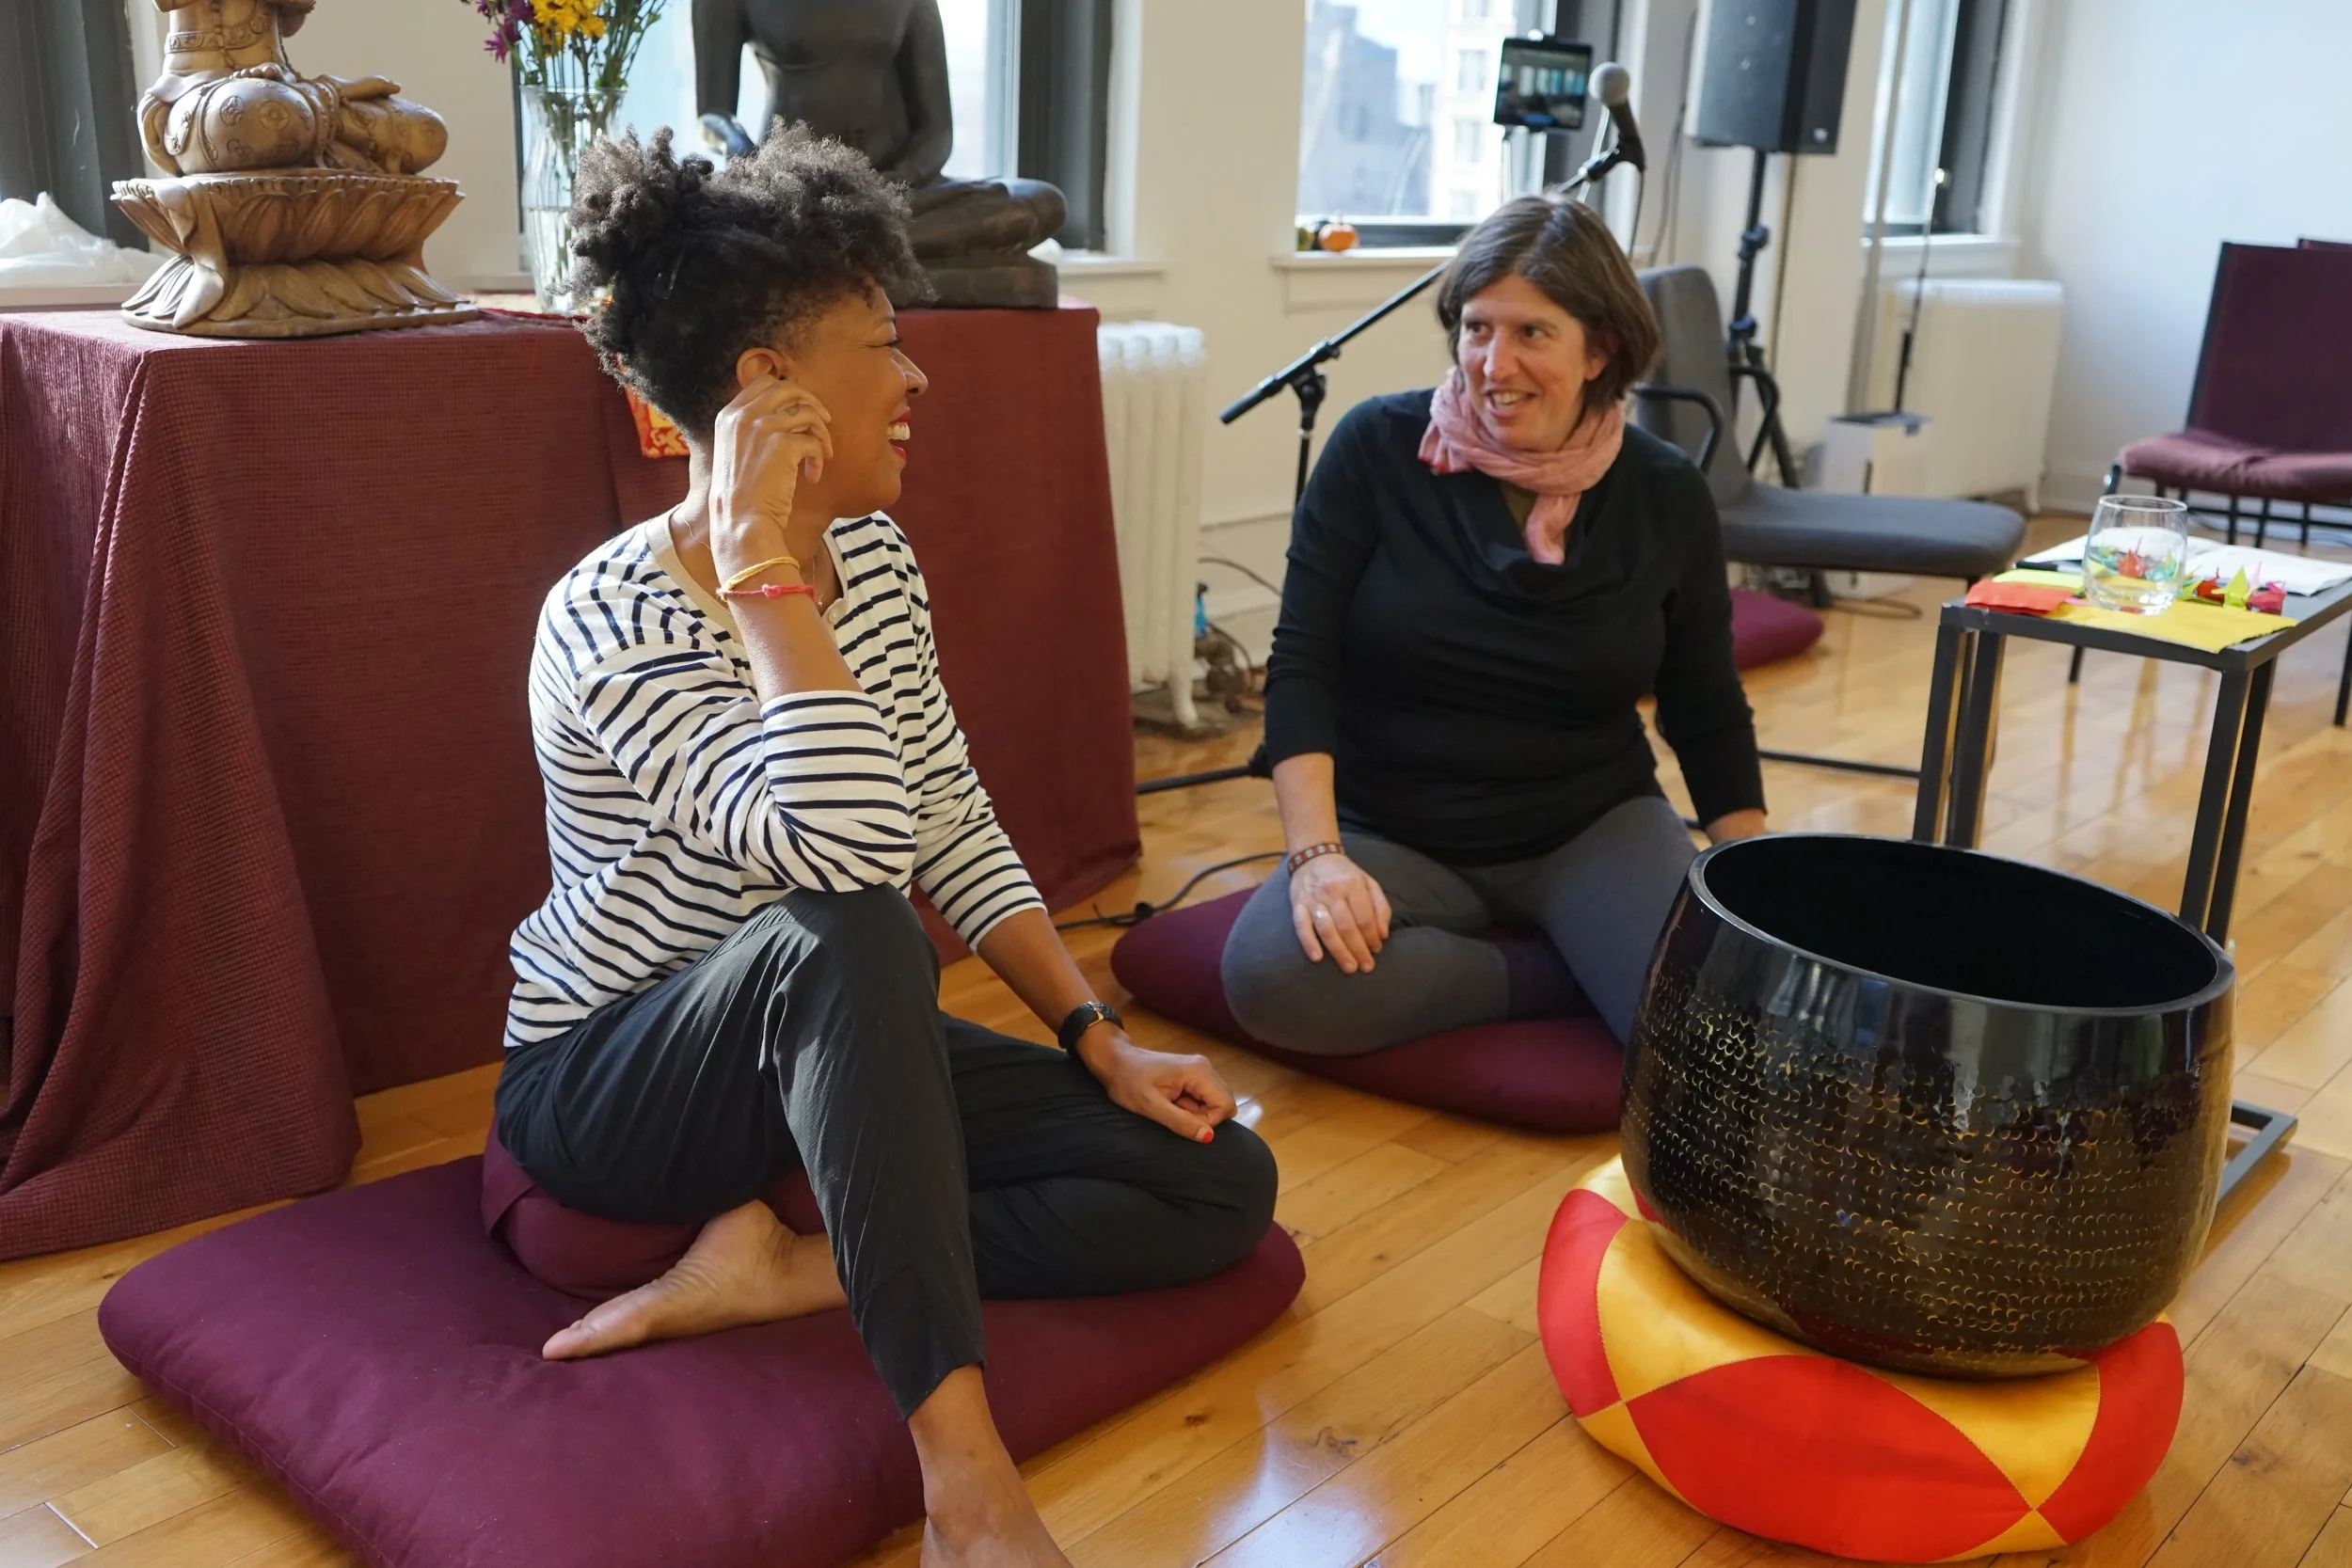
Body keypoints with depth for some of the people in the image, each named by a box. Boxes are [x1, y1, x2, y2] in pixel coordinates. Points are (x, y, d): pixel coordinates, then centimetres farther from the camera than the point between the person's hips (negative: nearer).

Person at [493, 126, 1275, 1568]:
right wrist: (758, 564, -35)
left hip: (826, 1050, 7)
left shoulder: (877, 562, -2)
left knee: (1223, 1180, -7)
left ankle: (783, 1267, -14)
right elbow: (850, 850, -41)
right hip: (610, 1085, -6)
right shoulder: (616, 616, -24)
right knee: (840, 930, -41)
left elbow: (957, 828, 4)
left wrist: (1099, 1040, -3)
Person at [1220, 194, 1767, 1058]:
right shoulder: (1377, 449, -9)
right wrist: (1318, 852, -24)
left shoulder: (1664, 494, -3)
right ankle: (1571, 973, -11)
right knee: (1273, 978, -31)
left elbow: (1708, 713, 7)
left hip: (1595, 827, 0)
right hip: (1395, 835, 1)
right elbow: (1301, 667, -11)